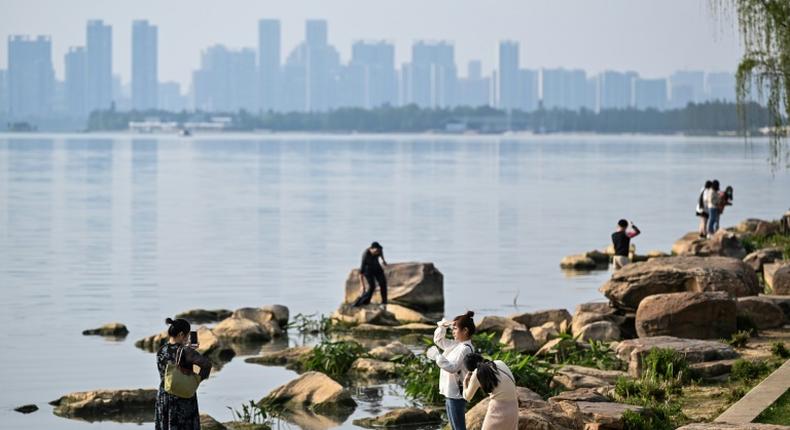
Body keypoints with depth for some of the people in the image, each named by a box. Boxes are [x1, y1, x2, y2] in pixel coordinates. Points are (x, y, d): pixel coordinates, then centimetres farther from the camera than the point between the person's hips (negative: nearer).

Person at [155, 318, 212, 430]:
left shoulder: (160, 352, 1)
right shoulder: (185, 351, -16)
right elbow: (206, 364, -27)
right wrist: (199, 379, -10)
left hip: (164, 398, 5)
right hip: (184, 400, -5)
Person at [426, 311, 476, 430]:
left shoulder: (465, 349, -19)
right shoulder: (456, 344, 10)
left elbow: (452, 368, -28)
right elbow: (438, 340, 23)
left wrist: (436, 355, -22)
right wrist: (442, 326, 6)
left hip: (456, 394, -10)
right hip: (450, 392, 10)